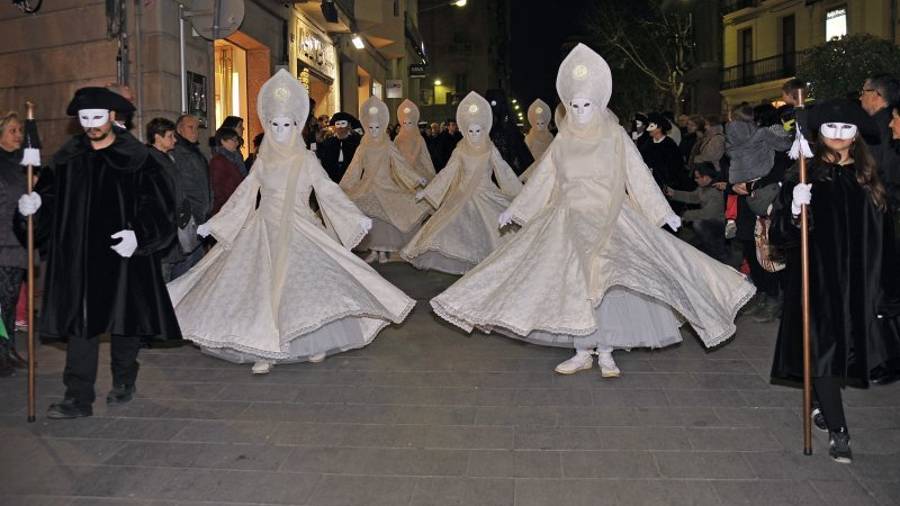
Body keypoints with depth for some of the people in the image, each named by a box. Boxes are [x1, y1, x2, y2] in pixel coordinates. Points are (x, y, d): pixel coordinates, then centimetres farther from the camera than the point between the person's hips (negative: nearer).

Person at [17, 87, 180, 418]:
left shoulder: (136, 158, -4)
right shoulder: (67, 158, 9)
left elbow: (158, 204, -7)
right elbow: (50, 195, 13)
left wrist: (138, 234, -19)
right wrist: (35, 202, -9)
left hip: (122, 257, -3)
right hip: (78, 258, 3)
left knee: (126, 321, 8)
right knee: (80, 325, 0)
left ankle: (123, 382, 29)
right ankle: (78, 398, 4)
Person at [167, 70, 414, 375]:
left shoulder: (306, 160, -1)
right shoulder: (263, 161, 7)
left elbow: (329, 192, -4)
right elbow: (243, 195, 11)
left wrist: (357, 218, -14)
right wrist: (213, 223, 11)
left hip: (299, 233, -2)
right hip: (264, 231, 3)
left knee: (307, 281, -10)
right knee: (262, 287, -1)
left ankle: (315, 343, 8)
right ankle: (265, 352, 7)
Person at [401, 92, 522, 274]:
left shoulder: (491, 151, -4)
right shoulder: (460, 151, -1)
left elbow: (505, 173, -1)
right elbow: (447, 173, 4)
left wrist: (521, 193, -3)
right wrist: (426, 191, 4)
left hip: (486, 196, -1)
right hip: (462, 197, 1)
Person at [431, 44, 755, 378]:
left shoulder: (615, 136, 0)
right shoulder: (563, 141, 7)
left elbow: (639, 176, 0)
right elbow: (541, 179, 14)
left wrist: (664, 213, -3)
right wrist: (515, 210, 15)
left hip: (609, 219, -3)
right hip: (569, 221, 3)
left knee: (607, 282, -11)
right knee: (573, 283, 1)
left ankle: (606, 354, 0)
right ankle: (582, 352, 11)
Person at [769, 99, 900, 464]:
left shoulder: (868, 178, 8)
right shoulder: (805, 176, -2)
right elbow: (780, 234, -8)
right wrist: (794, 210, -28)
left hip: (860, 280, 3)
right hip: (818, 278, -3)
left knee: (849, 347, 8)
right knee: (824, 348, -3)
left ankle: (825, 407, 32)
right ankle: (837, 431, 8)